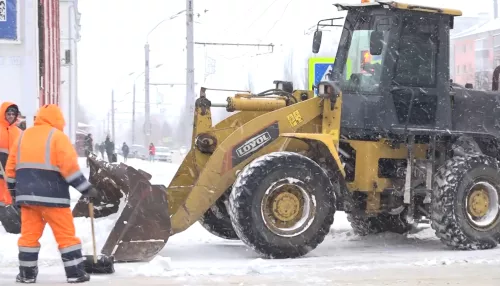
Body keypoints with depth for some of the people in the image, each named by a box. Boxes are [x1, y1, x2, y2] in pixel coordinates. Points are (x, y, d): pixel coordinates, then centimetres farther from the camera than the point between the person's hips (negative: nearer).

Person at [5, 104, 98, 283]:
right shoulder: (57, 136, -4)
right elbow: (69, 166, -13)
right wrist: (86, 189, -9)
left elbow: (11, 166, 15)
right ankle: (75, 273, 1)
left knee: (29, 234, 11)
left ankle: (26, 273, 11)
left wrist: (14, 189, 25)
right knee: (66, 234, 2)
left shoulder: (23, 136, 14)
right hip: (51, 195, -5)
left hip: (27, 194, 5)